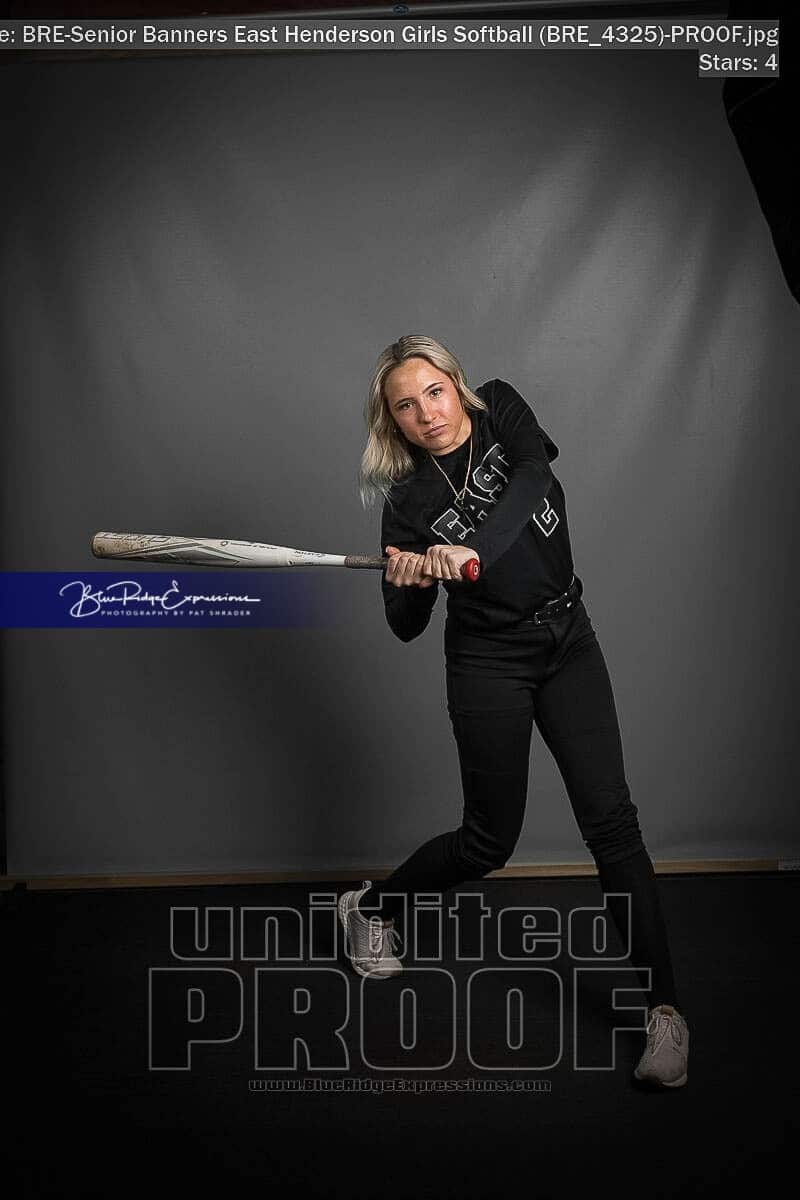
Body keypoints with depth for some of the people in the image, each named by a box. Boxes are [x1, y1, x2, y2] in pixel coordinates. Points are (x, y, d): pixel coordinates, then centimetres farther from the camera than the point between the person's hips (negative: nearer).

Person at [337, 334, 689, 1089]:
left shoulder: (501, 408, -2)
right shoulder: (409, 500, -6)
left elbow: (532, 476, -24)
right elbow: (406, 628, -5)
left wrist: (472, 548, -39)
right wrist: (406, 584, -27)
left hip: (568, 639, 2)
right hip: (489, 663, -2)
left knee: (610, 819, -7)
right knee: (490, 837, 6)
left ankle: (662, 1006, 2)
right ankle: (370, 909, 32)